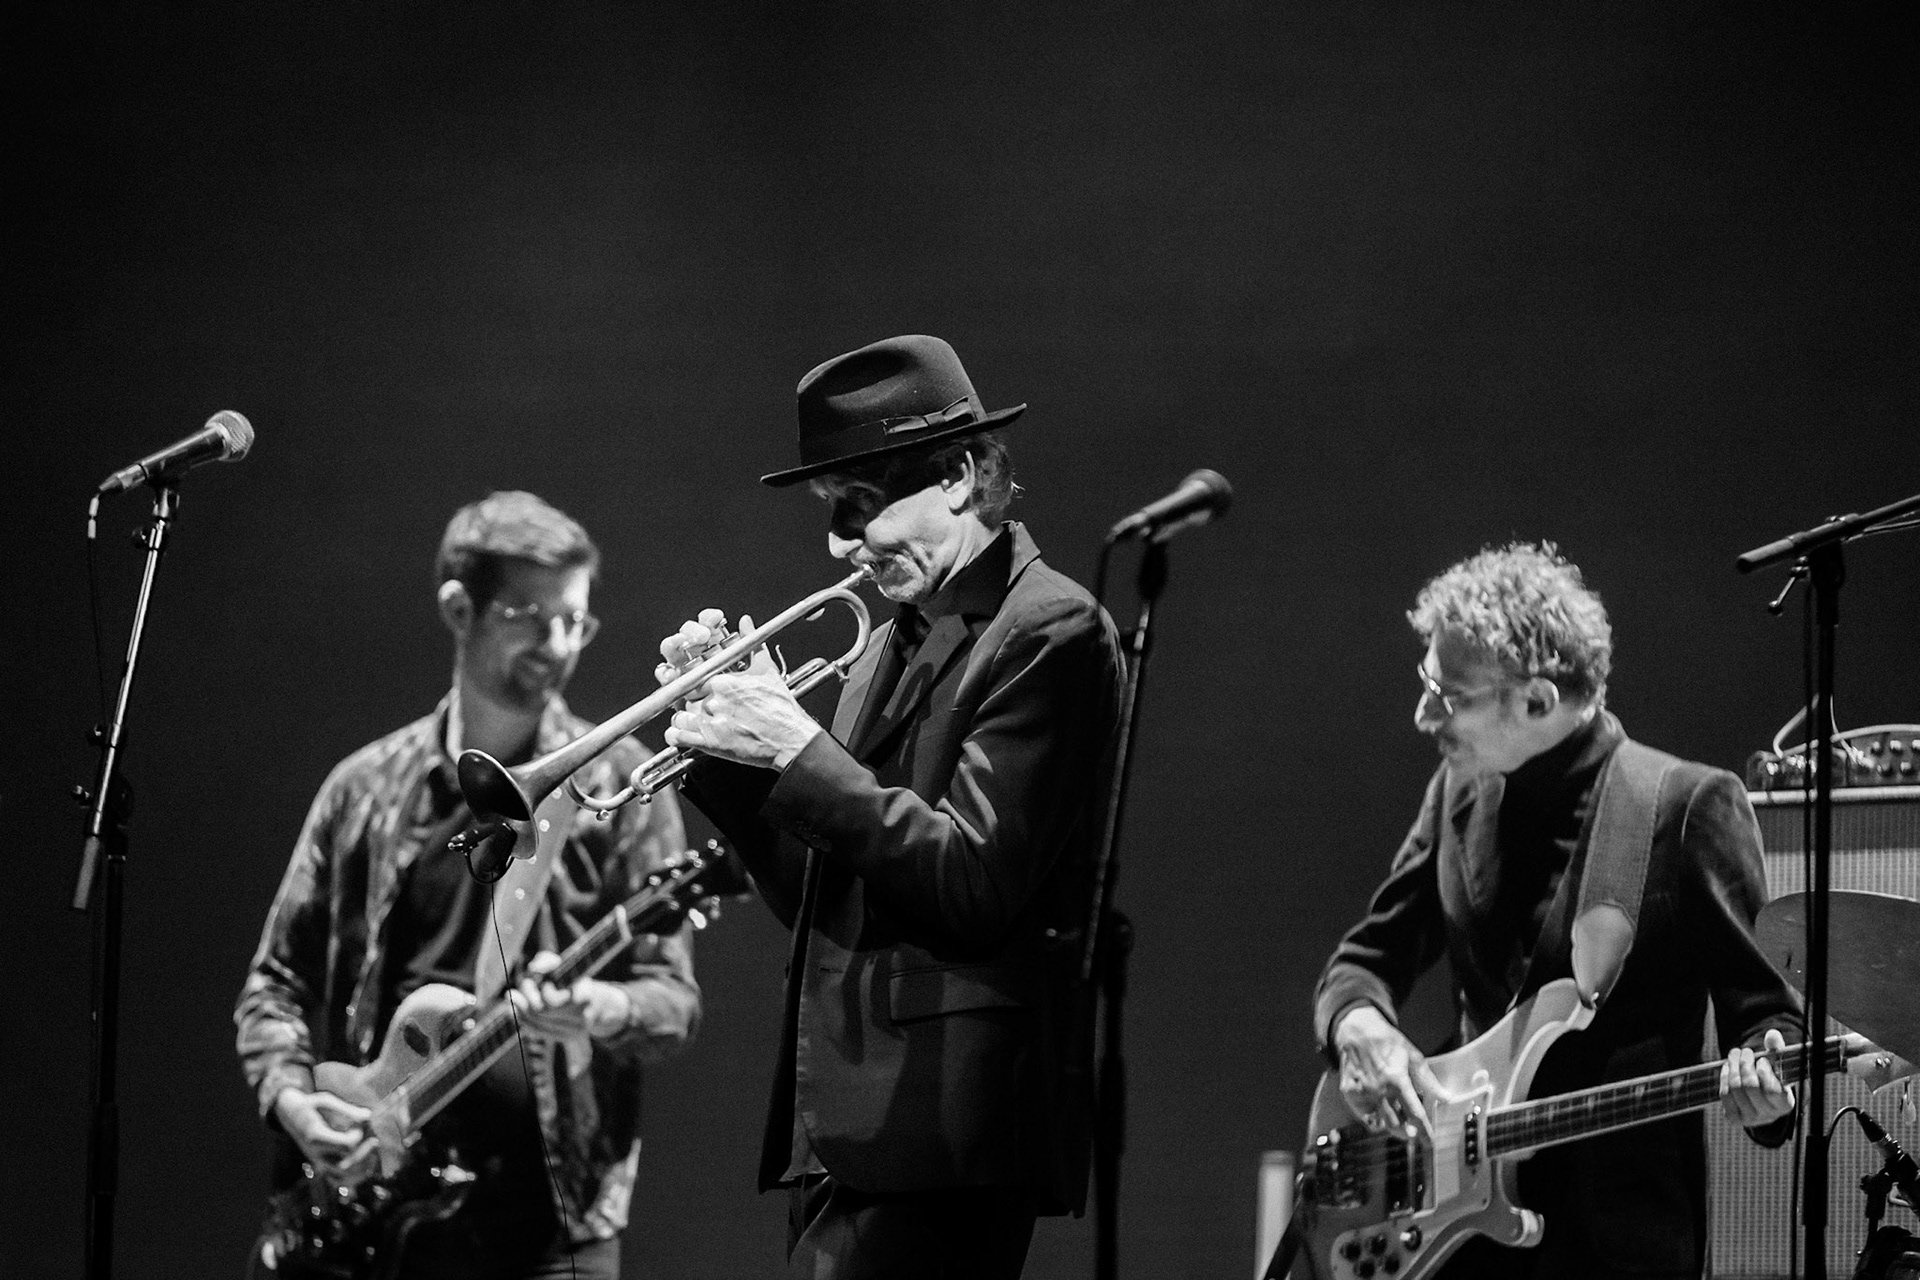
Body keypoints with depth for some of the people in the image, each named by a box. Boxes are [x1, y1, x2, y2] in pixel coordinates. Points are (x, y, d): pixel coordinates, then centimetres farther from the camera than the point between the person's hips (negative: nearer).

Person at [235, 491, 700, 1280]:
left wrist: (597, 1010, -22)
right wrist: (290, 1094, -5)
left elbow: (673, 1002, -1)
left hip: (548, 1215, -2)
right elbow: (277, 983, 14)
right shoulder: (369, 791, 9)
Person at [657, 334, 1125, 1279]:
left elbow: (972, 883, -17)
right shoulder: (897, 640, 18)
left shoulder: (1050, 632, -8)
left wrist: (798, 749, -16)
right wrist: (730, 748, 6)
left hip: (938, 1125, -9)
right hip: (842, 1118, 9)